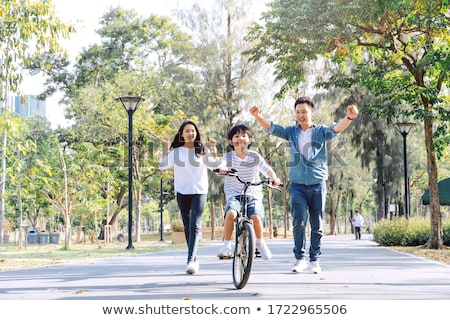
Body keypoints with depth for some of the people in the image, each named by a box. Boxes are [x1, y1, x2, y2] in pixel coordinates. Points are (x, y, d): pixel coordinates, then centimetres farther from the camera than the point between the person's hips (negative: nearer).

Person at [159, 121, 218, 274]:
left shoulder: (202, 150, 8)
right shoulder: (176, 151, 7)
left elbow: (214, 165, -4)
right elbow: (163, 166, -6)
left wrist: (213, 150, -16)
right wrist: (165, 149, -14)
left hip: (199, 191, -2)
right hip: (182, 192, 2)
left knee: (195, 225, -15)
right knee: (187, 226, 7)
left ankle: (191, 260, -24)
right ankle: (194, 259, 17)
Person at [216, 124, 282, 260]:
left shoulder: (255, 157, 5)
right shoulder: (229, 157, 2)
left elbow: (267, 169, -3)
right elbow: (222, 164, -18)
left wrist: (274, 178, -25)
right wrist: (222, 168, -44)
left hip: (253, 195, 1)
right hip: (234, 194, 0)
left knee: (256, 216, -26)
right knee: (231, 213, -31)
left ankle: (260, 243, 5)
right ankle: (226, 245, -15)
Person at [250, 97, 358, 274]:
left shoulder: (321, 132, 3)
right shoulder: (291, 132, 8)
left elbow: (337, 128, -15)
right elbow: (270, 127, -2)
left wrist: (349, 117, -37)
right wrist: (257, 116, -23)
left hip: (317, 185, 0)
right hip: (297, 185, 0)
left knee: (317, 225, 5)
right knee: (298, 222, -9)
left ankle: (314, 260, 15)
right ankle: (300, 258, 3)